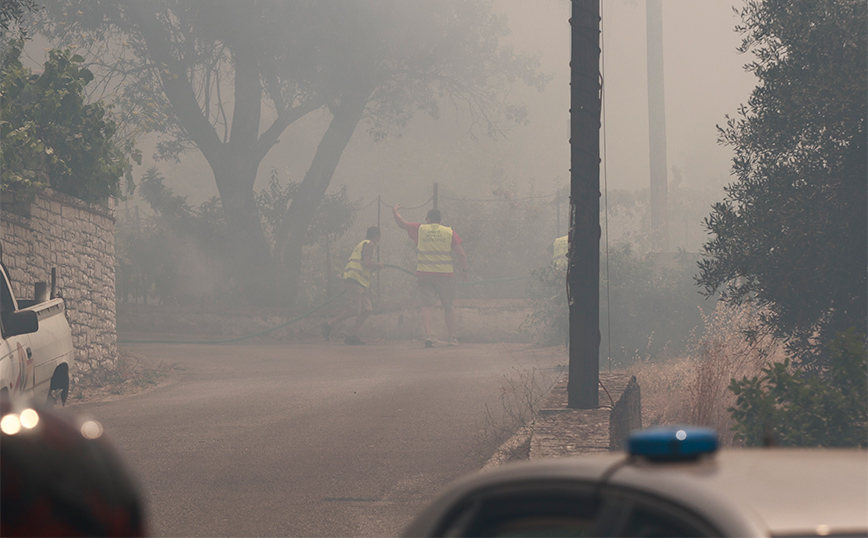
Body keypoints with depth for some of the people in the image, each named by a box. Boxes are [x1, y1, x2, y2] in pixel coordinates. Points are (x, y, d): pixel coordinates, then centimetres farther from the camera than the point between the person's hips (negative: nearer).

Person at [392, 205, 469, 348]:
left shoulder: (420, 229, 4)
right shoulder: (449, 232, 4)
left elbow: (401, 223, 14)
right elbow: (461, 254, 2)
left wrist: (395, 211, 33)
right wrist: (465, 270, 14)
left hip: (424, 273, 0)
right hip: (445, 274, 0)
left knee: (427, 305, -2)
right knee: (448, 306, 12)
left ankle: (428, 335, -20)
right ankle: (452, 337, 15)